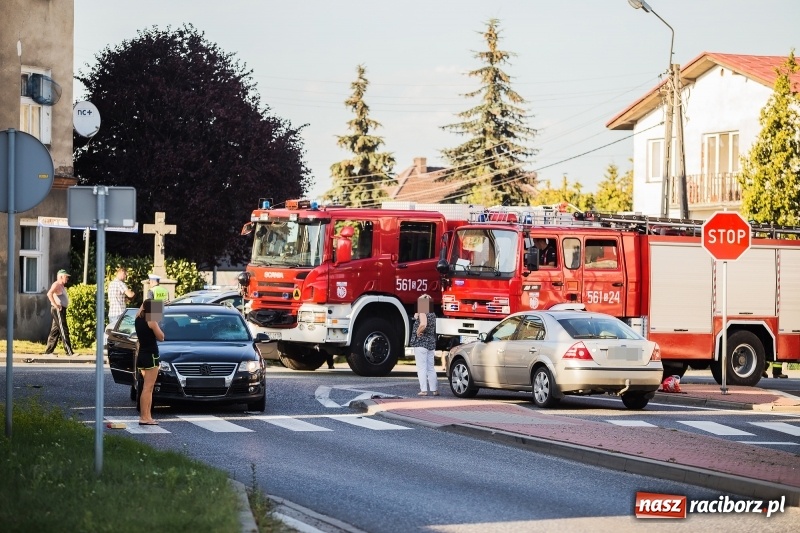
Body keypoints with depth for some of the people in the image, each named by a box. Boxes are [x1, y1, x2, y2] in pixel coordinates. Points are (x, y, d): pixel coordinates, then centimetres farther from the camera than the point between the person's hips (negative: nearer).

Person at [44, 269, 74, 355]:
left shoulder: (62, 286, 19)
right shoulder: (56, 285, -12)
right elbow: (49, 294, -28)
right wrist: (56, 305, -26)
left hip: (62, 310, 10)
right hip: (58, 310, -10)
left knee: (55, 331, 11)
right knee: (64, 331, -11)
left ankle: (48, 351, 13)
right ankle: (69, 351, -12)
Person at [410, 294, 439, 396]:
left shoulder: (422, 313, -13)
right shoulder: (432, 314, 13)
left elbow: (423, 324, -31)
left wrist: (418, 332, -17)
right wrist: (417, 316, 8)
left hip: (421, 342, -8)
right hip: (431, 343, 8)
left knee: (421, 368, -5)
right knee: (430, 368, 14)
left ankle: (423, 390, -7)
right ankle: (434, 389, 13)